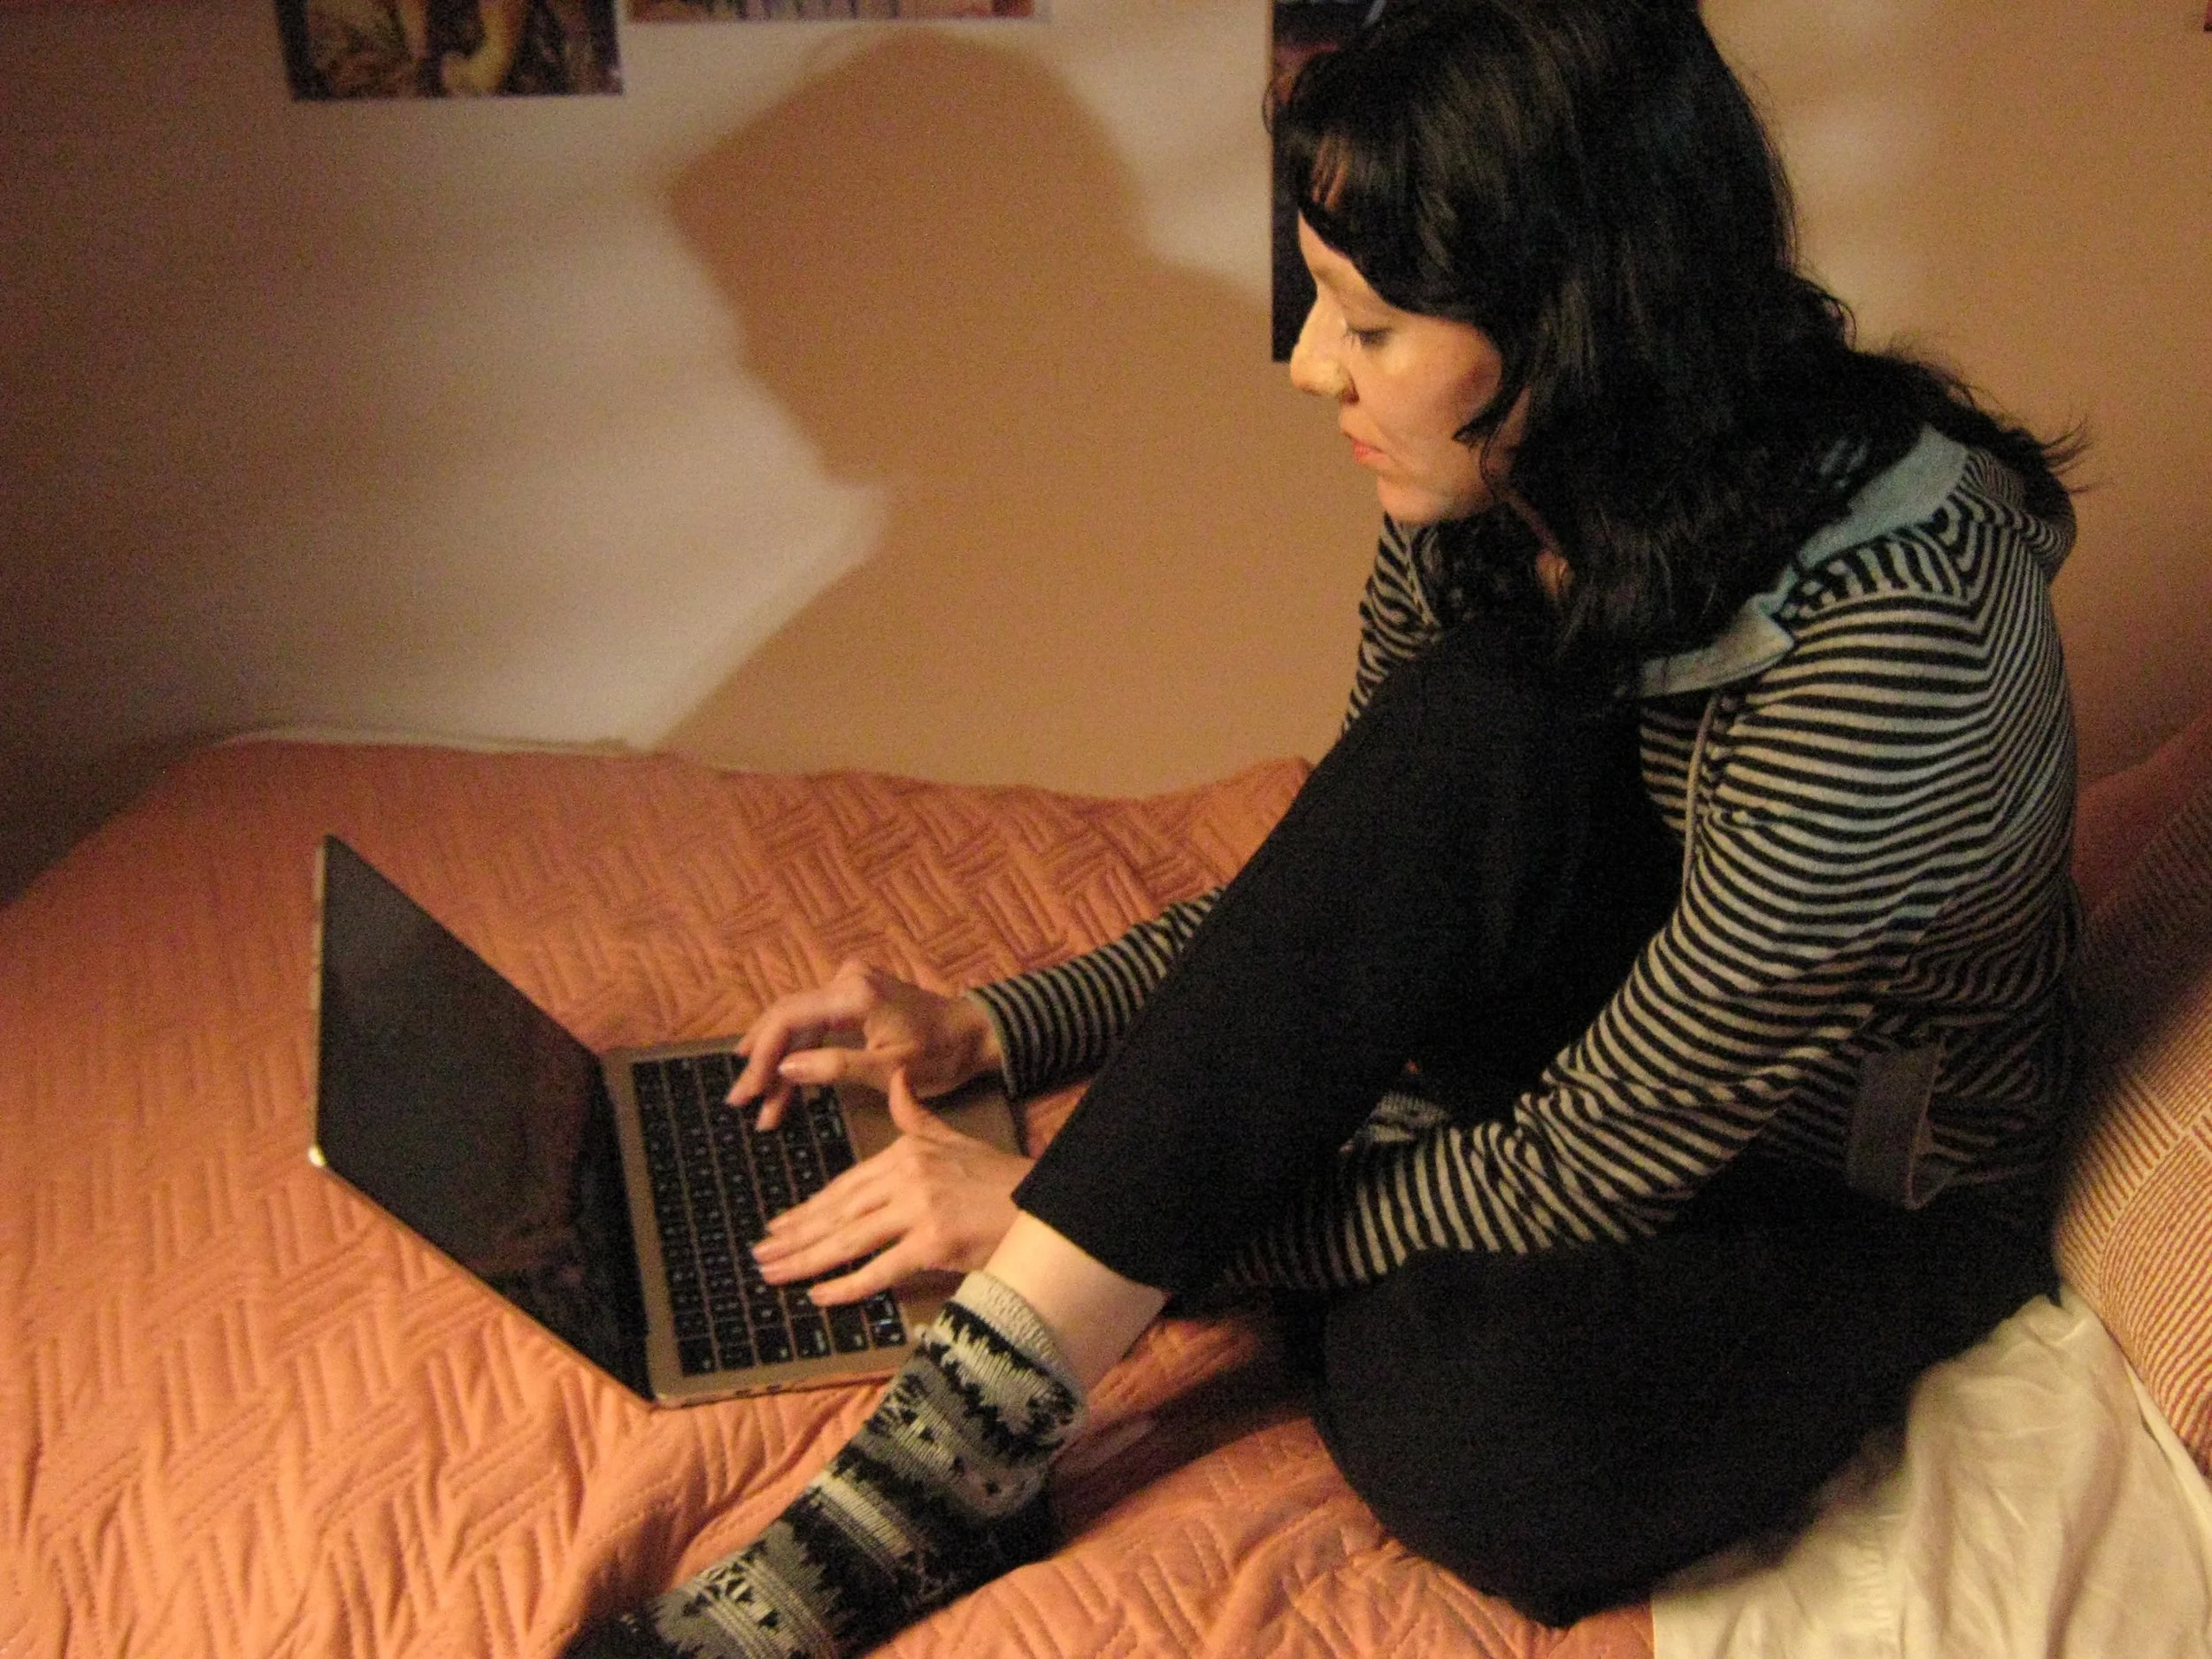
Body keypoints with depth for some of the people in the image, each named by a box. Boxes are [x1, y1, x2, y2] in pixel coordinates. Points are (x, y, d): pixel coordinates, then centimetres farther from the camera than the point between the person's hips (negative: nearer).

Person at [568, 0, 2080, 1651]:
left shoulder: (1878, 645, -33)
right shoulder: (1487, 503, -11)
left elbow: (1595, 1166, -28)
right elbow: (1349, 887, 3)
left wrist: (1056, 1215, -24)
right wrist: (992, 1031, -7)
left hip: (1863, 1194, -5)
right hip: (1622, 1056, 6)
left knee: (1471, 1427, -39)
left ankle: (960, 1456, -11)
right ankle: (966, 1428, -27)